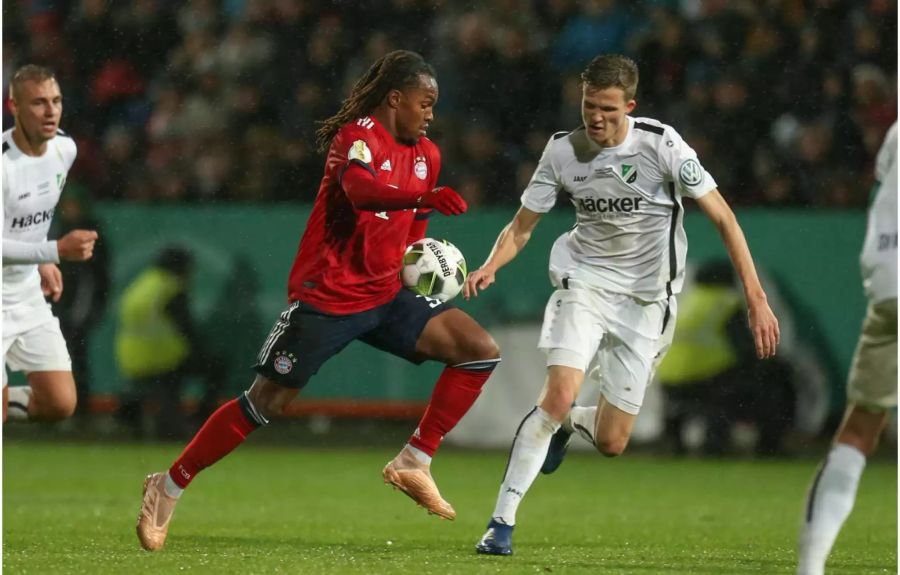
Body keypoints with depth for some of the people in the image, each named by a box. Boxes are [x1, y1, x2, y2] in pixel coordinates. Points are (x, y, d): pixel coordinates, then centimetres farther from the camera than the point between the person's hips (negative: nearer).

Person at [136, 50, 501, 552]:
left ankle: (413, 463, -4)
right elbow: (359, 190, -36)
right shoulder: (358, 135, -13)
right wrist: (425, 198, -50)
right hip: (326, 297, -7)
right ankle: (170, 486, 10)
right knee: (267, 402, -5)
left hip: (385, 295, 7)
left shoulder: (427, 155, 11)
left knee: (481, 351, -7)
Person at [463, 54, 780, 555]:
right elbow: (522, 226, 3)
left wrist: (756, 298, -16)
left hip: (645, 299, 0)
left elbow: (723, 217, -11)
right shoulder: (563, 151, -7)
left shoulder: (661, 145, -15)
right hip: (586, 282, 0)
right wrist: (491, 266, -19)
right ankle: (502, 522, -15)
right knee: (559, 394, -24)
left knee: (611, 442, -1)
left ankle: (568, 423, 38)